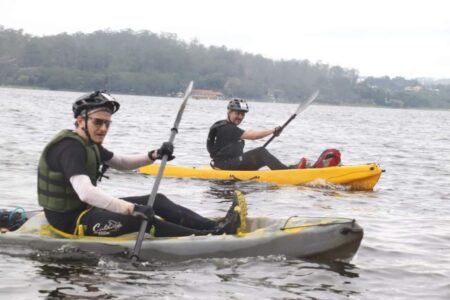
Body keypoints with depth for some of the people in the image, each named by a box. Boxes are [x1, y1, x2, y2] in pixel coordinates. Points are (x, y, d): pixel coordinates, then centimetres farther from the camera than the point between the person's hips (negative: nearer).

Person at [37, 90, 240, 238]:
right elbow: (85, 192, -38)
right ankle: (209, 236, -24)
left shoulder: (89, 144, 9)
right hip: (69, 219, -10)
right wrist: (132, 209, -43)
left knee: (157, 200, 3)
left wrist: (155, 155, 5)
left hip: (85, 208, 10)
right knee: (140, 220, -25)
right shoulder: (70, 148, -23)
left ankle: (214, 226, -6)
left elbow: (121, 163, 23)